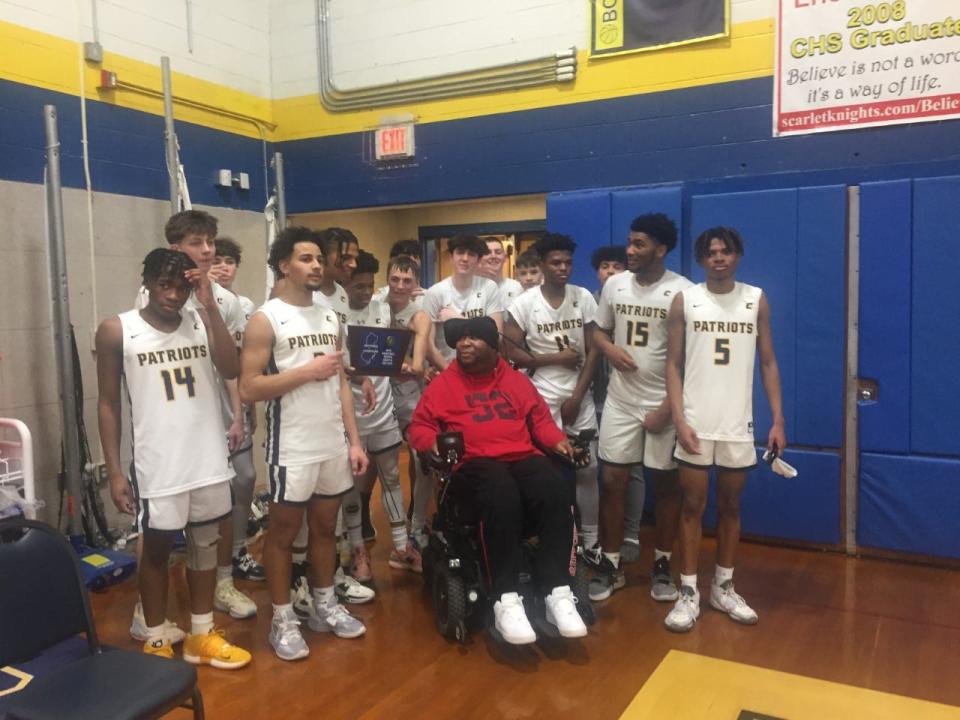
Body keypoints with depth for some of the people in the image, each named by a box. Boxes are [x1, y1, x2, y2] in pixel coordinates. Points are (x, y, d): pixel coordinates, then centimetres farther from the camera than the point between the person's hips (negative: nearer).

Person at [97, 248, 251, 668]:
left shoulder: (201, 322, 2)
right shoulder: (117, 331, -6)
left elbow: (231, 370, -13)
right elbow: (108, 404, -2)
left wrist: (210, 306, -18)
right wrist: (114, 472, -6)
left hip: (208, 460, 4)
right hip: (157, 465, -3)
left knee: (205, 544, 14)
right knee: (157, 548, 10)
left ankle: (201, 636, 30)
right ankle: (156, 643, 27)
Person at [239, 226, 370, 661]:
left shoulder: (331, 318, 10)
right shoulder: (266, 319, -9)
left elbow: (341, 384, 11)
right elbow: (248, 389, -16)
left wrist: (354, 441, 6)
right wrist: (307, 371, -18)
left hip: (334, 445, 6)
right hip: (292, 448, -6)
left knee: (326, 527, 16)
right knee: (284, 532, 7)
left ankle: (325, 607, 31)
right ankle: (282, 620, 20)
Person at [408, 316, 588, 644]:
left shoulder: (517, 380, 24)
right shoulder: (442, 384, 15)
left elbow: (540, 418, 25)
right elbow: (419, 427, 12)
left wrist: (557, 439, 4)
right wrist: (435, 443, -10)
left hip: (523, 456, 3)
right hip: (474, 462, -3)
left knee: (556, 494, -31)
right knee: (502, 496, -38)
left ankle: (558, 592, -25)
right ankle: (506, 600, -34)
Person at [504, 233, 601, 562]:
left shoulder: (584, 298, 0)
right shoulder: (525, 303, -5)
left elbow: (593, 350, -1)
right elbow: (511, 352, -7)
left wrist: (576, 397, -7)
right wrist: (556, 358, -12)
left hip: (580, 397, 2)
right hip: (542, 399, -2)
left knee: (588, 469, 7)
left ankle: (590, 540, 19)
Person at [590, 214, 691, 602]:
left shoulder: (682, 291, -11)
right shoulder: (614, 285, 3)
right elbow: (599, 331, 15)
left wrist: (668, 407, -12)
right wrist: (610, 349, -9)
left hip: (664, 403, -3)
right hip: (620, 400, 4)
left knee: (666, 483, 8)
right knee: (613, 480, 5)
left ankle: (662, 566, 23)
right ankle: (610, 565, 18)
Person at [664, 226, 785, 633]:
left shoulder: (756, 299, 4)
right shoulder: (685, 300, 0)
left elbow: (768, 363, 6)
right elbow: (673, 364, -1)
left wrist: (778, 420, 0)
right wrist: (679, 420, -10)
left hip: (738, 424, 2)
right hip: (695, 423, -2)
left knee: (730, 506, 11)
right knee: (692, 507, 3)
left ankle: (723, 588, 25)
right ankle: (688, 593, 12)